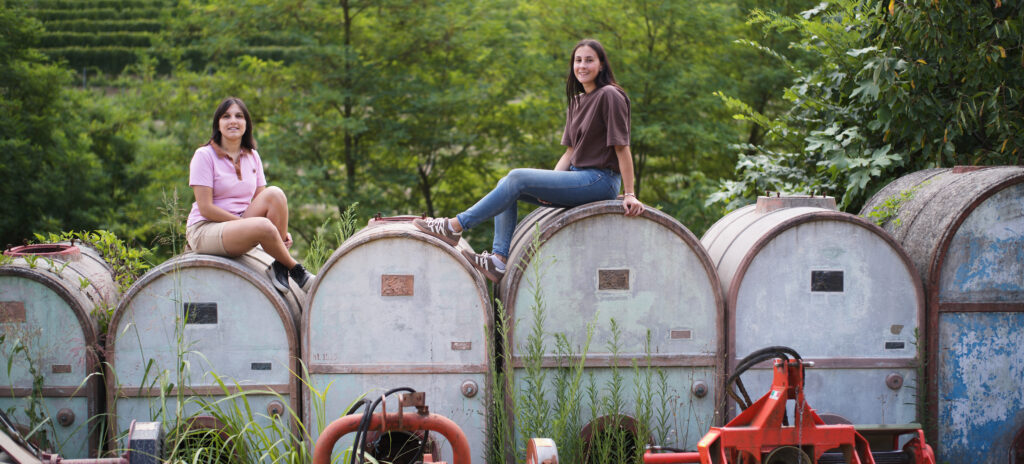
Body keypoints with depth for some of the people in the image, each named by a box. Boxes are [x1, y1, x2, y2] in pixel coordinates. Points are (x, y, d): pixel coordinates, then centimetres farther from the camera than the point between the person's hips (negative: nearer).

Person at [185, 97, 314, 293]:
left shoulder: (252, 157, 11)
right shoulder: (204, 155, -8)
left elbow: (262, 202, 11)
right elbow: (205, 208, -14)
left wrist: (282, 231, -8)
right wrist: (247, 222, -19)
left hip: (240, 224, 6)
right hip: (203, 230, -6)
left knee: (275, 194, -21)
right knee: (264, 226, -34)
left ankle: (279, 268, -19)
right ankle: (296, 270, -10)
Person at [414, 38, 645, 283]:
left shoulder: (609, 96, -11)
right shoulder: (577, 101, 16)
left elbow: (622, 147, -14)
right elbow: (571, 150, 14)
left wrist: (629, 194, -17)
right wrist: (549, 185, -1)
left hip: (600, 180, -9)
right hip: (578, 176, 9)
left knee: (518, 178, -19)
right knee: (505, 184, -2)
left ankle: (455, 226, -14)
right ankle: (499, 259, -11)